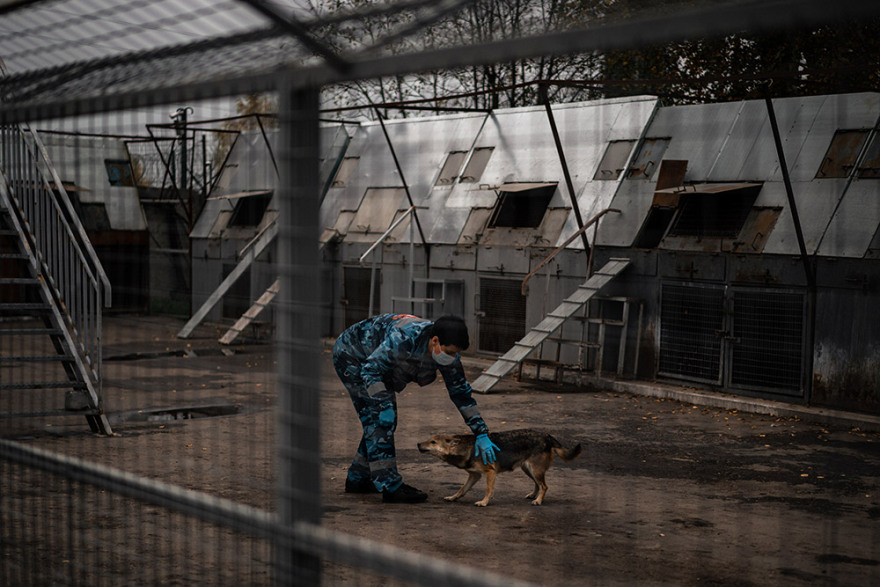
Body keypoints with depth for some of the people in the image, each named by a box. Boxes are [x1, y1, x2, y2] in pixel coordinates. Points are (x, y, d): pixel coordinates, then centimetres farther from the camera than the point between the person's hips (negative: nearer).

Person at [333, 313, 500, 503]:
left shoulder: (447, 351, -16)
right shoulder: (405, 338, -40)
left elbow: (461, 393, -8)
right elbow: (371, 370, -33)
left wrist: (481, 434, -10)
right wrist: (384, 406, -38)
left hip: (373, 362, 8)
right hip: (350, 354, -8)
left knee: (383, 421, 9)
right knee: (381, 418, -16)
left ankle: (357, 479, 21)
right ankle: (390, 487, -16)